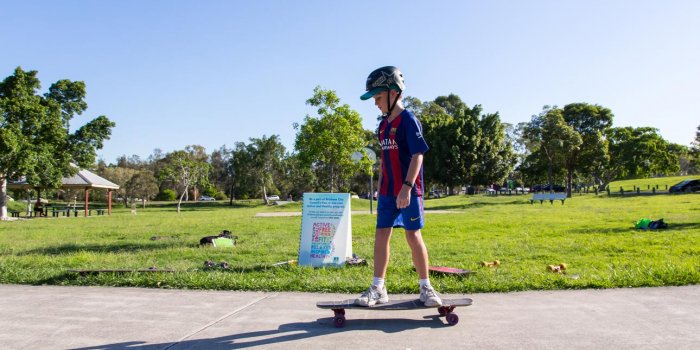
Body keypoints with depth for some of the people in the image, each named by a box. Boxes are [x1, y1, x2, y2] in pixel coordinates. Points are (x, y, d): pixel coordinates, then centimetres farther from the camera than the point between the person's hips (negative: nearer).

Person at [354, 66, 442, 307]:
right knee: (381, 236, 4)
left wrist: (407, 187, -25)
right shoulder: (383, 124, 13)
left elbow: (418, 155, -17)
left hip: (408, 191, -7)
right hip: (387, 192, 7)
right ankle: (378, 289, 11)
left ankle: (425, 287, 15)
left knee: (413, 236, 0)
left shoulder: (408, 120, -10)